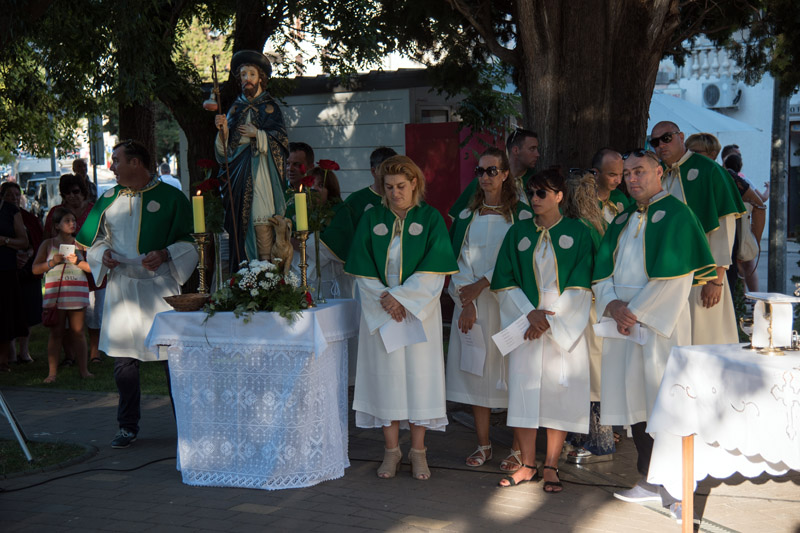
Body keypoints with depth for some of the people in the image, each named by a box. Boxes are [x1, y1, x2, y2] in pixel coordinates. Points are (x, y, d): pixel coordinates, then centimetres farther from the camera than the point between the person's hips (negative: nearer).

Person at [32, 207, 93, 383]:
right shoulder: (48, 244, 7)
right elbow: (35, 269, 5)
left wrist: (78, 261, -12)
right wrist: (52, 262, -10)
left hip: (77, 292, 1)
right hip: (55, 292, 0)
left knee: (77, 332, 3)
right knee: (56, 332, 0)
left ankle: (83, 369, 7)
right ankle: (52, 372, 3)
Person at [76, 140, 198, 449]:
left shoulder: (170, 198, 0)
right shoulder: (109, 200, 12)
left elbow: (191, 241, -1)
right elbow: (95, 240, 19)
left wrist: (165, 255, -18)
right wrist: (103, 253, -3)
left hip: (159, 287, -3)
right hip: (121, 288, 4)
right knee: (123, 359, 3)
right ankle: (128, 427, 13)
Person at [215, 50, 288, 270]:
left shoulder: (270, 108, 8)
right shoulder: (236, 108, 18)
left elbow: (280, 141, -1)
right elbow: (225, 148, 12)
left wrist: (257, 134, -12)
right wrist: (223, 130, -7)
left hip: (261, 170, -3)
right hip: (238, 170, 4)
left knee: (261, 220, -13)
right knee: (241, 219, -4)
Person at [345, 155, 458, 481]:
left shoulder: (430, 219, 1)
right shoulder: (372, 219, 6)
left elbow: (434, 270, -6)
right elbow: (363, 270, 2)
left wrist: (400, 296, -15)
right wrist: (385, 300, -12)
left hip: (418, 311, -1)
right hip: (379, 311, 2)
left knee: (419, 374, -1)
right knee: (385, 375, 2)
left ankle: (418, 451, 8)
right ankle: (391, 450, 11)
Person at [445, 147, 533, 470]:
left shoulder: (521, 214, 0)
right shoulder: (467, 216, 10)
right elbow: (459, 261, 6)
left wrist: (481, 285, -13)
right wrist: (466, 302, -7)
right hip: (472, 304, 4)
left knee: (511, 370, -5)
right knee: (475, 372, 4)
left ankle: (518, 448, 4)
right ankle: (483, 445, 15)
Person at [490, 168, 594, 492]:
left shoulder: (577, 233, 1)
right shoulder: (518, 233, 8)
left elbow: (580, 284, -5)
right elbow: (504, 281, 4)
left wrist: (550, 320, -12)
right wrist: (529, 313, -10)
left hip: (564, 326, -2)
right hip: (525, 325, 2)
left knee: (559, 393, -1)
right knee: (523, 392, 1)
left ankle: (551, 466, 9)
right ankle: (528, 465, 12)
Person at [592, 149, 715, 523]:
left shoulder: (675, 215, -5)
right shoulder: (623, 221, 17)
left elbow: (673, 277, -14)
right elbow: (602, 271, 12)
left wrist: (637, 312, -14)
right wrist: (612, 305, -7)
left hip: (660, 322, -6)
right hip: (623, 322, 7)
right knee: (635, 401, 7)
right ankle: (649, 482, 16)